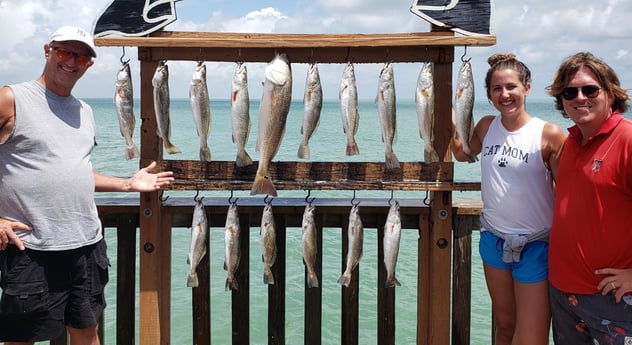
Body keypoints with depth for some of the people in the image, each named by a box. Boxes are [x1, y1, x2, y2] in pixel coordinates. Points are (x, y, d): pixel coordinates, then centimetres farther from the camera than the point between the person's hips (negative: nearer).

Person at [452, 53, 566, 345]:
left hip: (535, 245, -4)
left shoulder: (549, 134, -14)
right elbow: (462, 154, 20)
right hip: (494, 239, 5)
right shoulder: (486, 126, 1)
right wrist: (450, 123, 5)